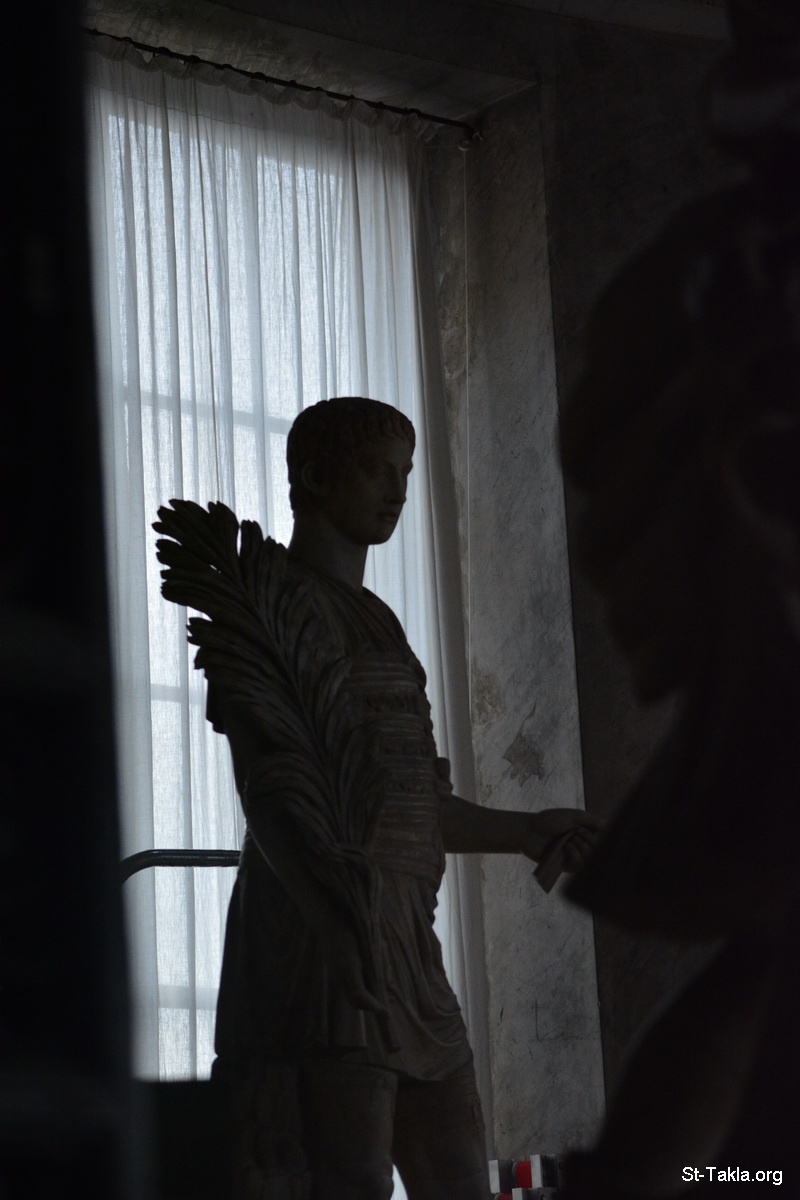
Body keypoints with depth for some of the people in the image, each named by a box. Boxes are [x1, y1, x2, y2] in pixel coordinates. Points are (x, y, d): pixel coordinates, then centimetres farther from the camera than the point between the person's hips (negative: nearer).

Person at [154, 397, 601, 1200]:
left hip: (407, 941, 9)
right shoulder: (270, 593, -3)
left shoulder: (374, 619, 24)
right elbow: (269, 774, -16)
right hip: (321, 925, -9)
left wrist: (525, 832, 37)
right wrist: (332, 893, -29)